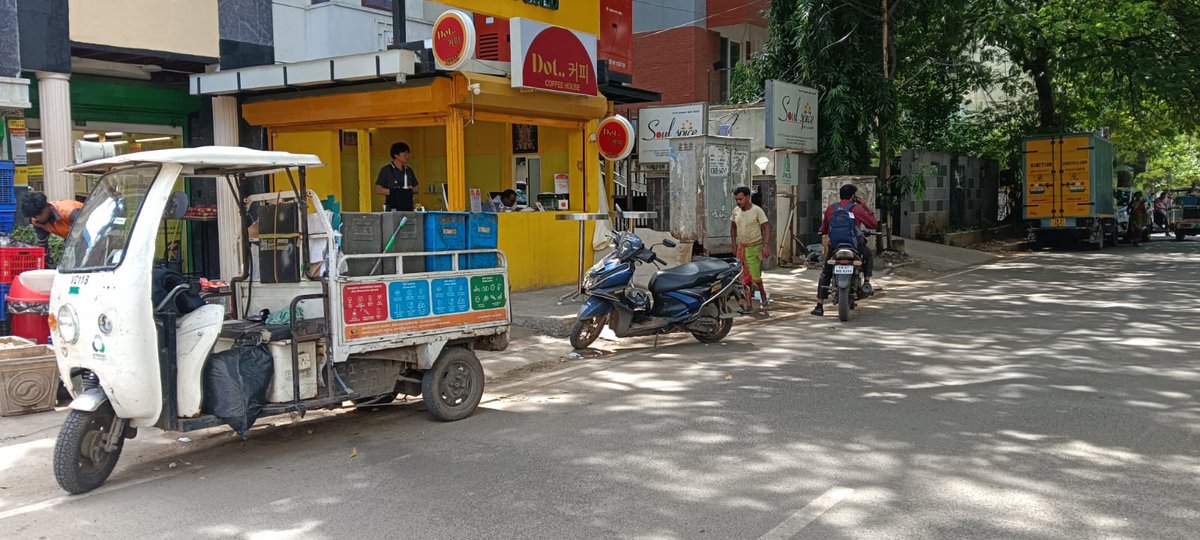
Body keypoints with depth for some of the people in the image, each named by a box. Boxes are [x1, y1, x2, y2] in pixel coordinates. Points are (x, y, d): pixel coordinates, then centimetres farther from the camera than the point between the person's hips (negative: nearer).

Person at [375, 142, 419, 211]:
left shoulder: (409, 170, 14)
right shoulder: (386, 170, 0)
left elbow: (415, 188, 18)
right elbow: (378, 189, -4)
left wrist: (410, 190, -4)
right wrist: (392, 191, -15)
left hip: (408, 208, 5)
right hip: (392, 208, -5)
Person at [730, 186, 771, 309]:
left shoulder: (757, 210, -13)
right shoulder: (736, 210, 3)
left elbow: (766, 227, -14)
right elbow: (733, 226, 17)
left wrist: (767, 245, -24)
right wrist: (734, 243, 12)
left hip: (754, 246, -5)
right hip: (741, 247, 6)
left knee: (754, 276, -10)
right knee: (744, 276, 5)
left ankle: (763, 296, 15)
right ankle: (748, 303, 12)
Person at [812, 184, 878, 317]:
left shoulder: (830, 209, 8)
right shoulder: (857, 209, -1)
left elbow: (824, 229, 15)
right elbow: (873, 223, 4)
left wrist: (825, 236, 36)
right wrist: (865, 206, 11)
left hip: (833, 246, 2)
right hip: (854, 246, -2)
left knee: (825, 274, 15)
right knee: (868, 255, 32)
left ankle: (819, 306, 7)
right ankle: (866, 282, 15)